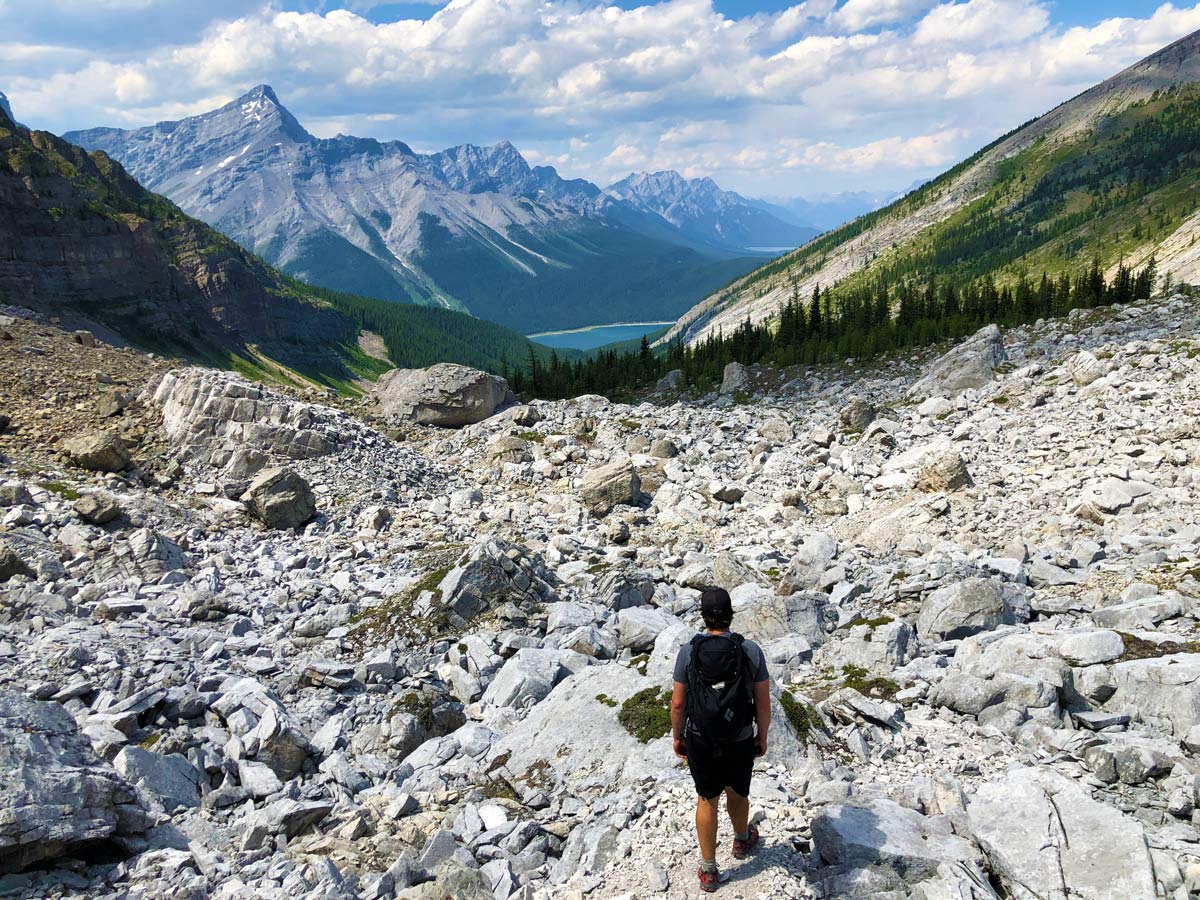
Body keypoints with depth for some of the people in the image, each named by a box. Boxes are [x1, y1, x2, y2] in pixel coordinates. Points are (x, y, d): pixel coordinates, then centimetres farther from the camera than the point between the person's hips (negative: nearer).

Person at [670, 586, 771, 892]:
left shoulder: (688, 652, -17)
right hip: (740, 741, 1)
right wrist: (762, 736, 7)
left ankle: (709, 870, 28)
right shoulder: (751, 651, -16)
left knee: (707, 800, 19)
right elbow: (763, 703, -9)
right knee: (737, 793, 26)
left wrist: (677, 737, 5)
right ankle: (742, 841, 53)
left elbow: (678, 703, -11)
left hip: (700, 741, 0)